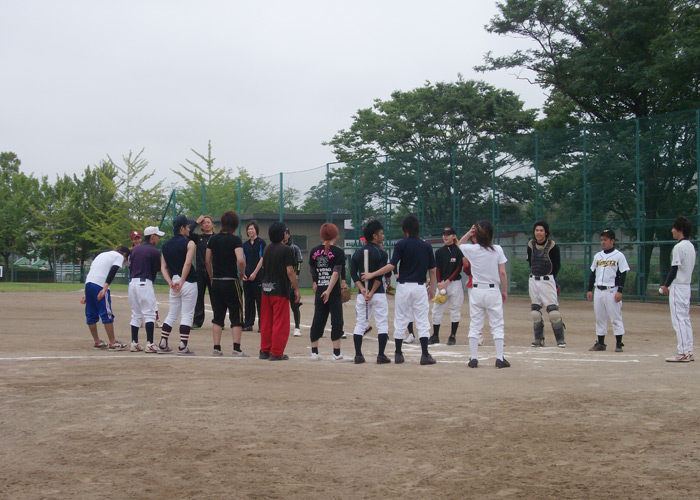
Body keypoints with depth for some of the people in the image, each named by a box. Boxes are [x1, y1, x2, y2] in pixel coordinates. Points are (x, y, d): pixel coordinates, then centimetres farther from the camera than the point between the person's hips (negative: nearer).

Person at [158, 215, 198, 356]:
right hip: (188, 283, -6)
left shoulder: (166, 245, 12)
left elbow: (163, 267, 7)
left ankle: (163, 345, 13)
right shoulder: (189, 243, -8)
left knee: (172, 315, 14)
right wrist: (182, 281, -18)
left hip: (174, 284, 6)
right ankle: (183, 347, -3)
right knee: (187, 315, -1)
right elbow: (187, 263, -21)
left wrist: (170, 282, -1)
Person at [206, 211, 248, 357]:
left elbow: (207, 261, 9)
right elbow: (240, 260, -22)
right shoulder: (235, 240, -10)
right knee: (236, 317, 2)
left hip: (216, 283, 5)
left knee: (218, 316, 11)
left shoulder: (213, 239, 5)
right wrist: (242, 274, -4)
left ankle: (216, 348, 9)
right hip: (231, 282, -5)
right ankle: (236, 349, -2)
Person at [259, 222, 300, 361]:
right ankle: (276, 353, 0)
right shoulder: (286, 250, -11)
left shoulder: (267, 249, 11)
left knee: (266, 322, 13)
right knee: (280, 323, -1)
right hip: (280, 290, -7)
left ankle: (265, 351, 18)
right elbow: (290, 271, -15)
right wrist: (296, 288, -7)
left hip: (266, 289, 7)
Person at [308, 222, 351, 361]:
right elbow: (336, 273, -15)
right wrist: (329, 290, -18)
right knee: (336, 320, 0)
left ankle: (314, 352, 13)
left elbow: (313, 272, 11)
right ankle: (337, 354, 0)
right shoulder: (338, 251, -6)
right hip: (334, 292, -4)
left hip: (319, 292, 4)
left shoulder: (314, 251, 6)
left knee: (317, 320, 10)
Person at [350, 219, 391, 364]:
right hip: (378, 294, -4)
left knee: (360, 323, 10)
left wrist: (362, 289, -6)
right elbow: (380, 276, -15)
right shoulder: (381, 253, -8)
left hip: (362, 294, 5)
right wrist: (371, 293, -13)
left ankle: (358, 355, 7)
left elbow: (353, 273, 0)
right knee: (382, 324, 3)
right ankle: (381, 355, -1)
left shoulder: (358, 253, 7)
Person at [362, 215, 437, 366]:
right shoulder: (426, 246, 2)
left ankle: (398, 354, 12)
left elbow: (391, 266, -13)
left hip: (403, 286, -1)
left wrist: (372, 275, -6)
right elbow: (432, 269, 5)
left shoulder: (401, 244, -7)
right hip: (420, 287, 1)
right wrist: (432, 288, 16)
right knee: (422, 321, 4)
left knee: (400, 321, 8)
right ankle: (425, 355, -3)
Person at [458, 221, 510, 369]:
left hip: (476, 291, 1)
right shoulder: (497, 250, -6)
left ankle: (473, 358, 5)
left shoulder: (472, 249, -5)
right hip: (493, 290, -1)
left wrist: (468, 233, 6)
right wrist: (504, 291, 5)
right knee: (497, 325, 5)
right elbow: (502, 273, -4)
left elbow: (459, 245, 18)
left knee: (475, 325, 7)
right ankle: (500, 358, 1)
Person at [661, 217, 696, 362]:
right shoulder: (691, 246, 14)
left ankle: (683, 353, -11)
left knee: (678, 319, -9)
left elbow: (674, 269, -17)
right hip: (687, 285, 10)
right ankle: (689, 352, 14)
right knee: (685, 319, 12)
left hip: (678, 286, -10)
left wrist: (666, 286, -7)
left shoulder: (679, 247, -15)